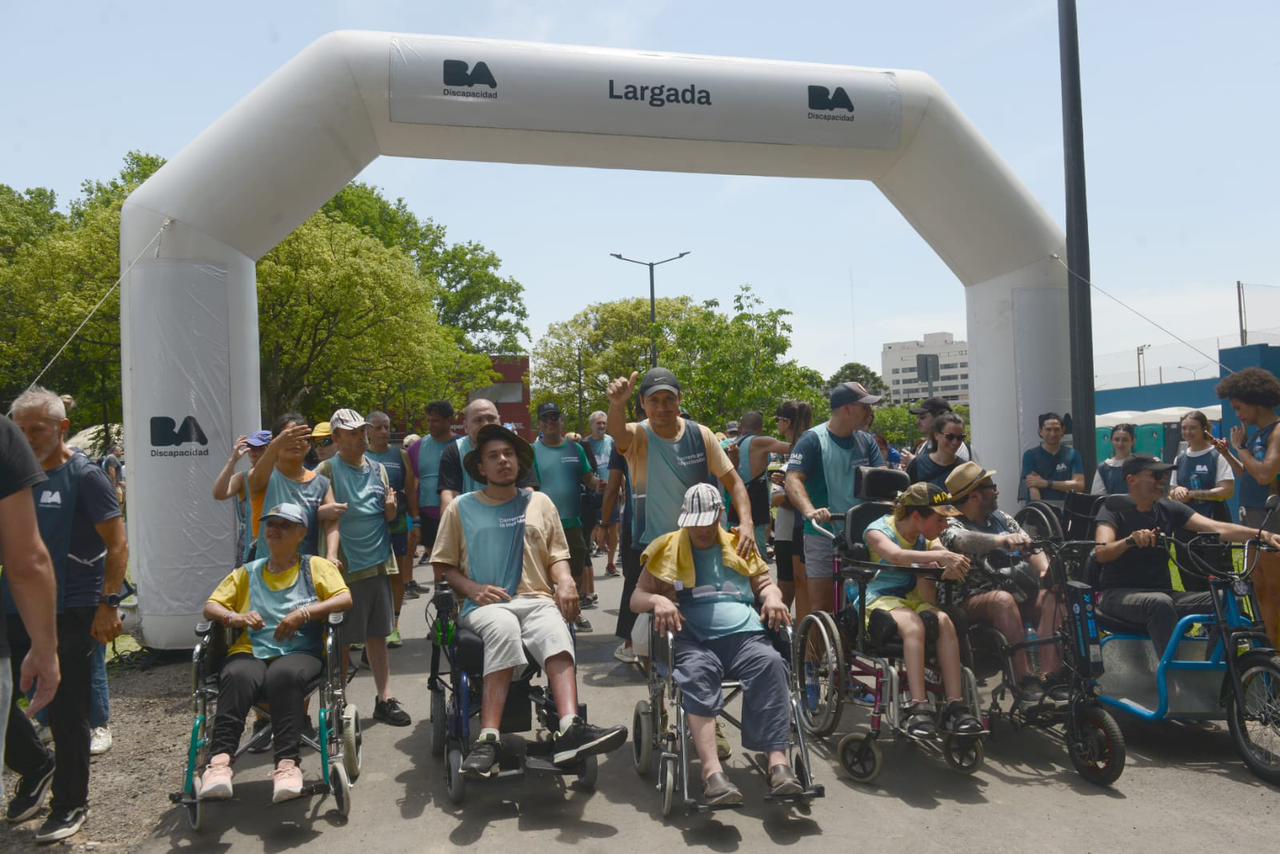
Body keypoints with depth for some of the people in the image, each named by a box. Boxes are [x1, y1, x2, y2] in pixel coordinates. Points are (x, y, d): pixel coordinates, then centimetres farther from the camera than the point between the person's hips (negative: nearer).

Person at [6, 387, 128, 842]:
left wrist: (109, 605, -18)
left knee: (66, 713, 4)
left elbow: (117, 544, -12)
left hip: (72, 612, -6)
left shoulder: (85, 476, -10)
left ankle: (70, 804, 20)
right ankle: (36, 764, 34)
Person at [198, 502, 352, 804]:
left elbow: (345, 599, 2)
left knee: (284, 675, -38)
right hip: (250, 652, 3)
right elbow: (211, 606, 18)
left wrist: (304, 612, -13)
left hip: (300, 652, -2)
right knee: (237, 677, -34)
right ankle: (220, 760, -43)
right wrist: (233, 617, -5)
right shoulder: (246, 573, 28)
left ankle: (287, 764, -43)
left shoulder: (316, 566, 17)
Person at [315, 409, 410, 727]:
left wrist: (391, 508, -4)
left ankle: (385, 699, 19)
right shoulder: (327, 470, -4)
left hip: (379, 562, 5)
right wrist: (331, 553, -26)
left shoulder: (378, 469, 12)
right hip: (347, 566, -5)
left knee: (377, 634, 11)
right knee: (341, 639, 3)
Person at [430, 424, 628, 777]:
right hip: (485, 606, -1)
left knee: (554, 630, -35)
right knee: (504, 627, -39)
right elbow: (444, 566, 13)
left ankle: (570, 729, -53)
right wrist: (473, 589, -6)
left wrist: (566, 582, -3)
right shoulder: (461, 507, 14)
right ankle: (488, 738, -43)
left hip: (536, 600, 1)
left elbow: (556, 555, 19)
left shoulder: (540, 502, 20)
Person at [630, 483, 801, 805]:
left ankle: (778, 761, -40)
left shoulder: (740, 547, 25)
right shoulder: (667, 549, 18)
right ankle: (712, 772, -47)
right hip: (693, 639, -2)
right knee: (696, 675, -36)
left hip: (745, 635, 2)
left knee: (770, 663, -32)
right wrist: (657, 601, -10)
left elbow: (765, 583, 28)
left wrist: (773, 597, 3)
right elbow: (637, 598, 14)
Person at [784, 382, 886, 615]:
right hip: (823, 535, -5)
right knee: (821, 609, -3)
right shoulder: (813, 440, -8)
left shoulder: (866, 441, 10)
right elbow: (793, 479, -18)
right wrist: (810, 511, -36)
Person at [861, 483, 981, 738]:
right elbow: (896, 556, -35)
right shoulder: (879, 530, -10)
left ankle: (955, 706, -30)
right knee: (913, 625, -36)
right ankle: (918, 707, -38)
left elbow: (928, 598, -6)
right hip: (881, 600, -5)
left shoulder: (926, 538, 6)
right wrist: (940, 556, -47)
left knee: (944, 621, -28)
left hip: (912, 598, 5)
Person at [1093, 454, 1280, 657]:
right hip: (1119, 594, -5)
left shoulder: (1168, 509, 8)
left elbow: (1217, 528, -6)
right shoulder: (1114, 509, -6)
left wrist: (1263, 535, -22)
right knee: (1160, 602, -36)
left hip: (1162, 592, 6)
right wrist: (1131, 540, -43)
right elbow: (1101, 553, -23)